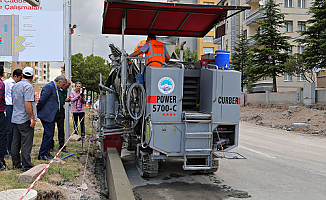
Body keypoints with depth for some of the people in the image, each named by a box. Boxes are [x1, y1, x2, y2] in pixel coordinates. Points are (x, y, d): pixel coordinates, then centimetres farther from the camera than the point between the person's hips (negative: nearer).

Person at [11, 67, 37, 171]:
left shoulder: (15, 86, 14)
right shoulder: (28, 86, -14)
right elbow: (27, 103, -21)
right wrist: (32, 118, -19)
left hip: (15, 119, 8)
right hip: (25, 120, -8)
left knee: (15, 142, 12)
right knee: (26, 143, -5)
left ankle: (16, 164, 21)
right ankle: (27, 166, -2)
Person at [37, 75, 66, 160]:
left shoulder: (54, 88, 18)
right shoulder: (49, 87, -15)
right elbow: (42, 100, -18)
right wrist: (36, 111, -10)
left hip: (52, 115, 10)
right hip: (47, 115, -10)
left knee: (49, 134, 14)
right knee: (48, 134, -7)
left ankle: (46, 153, 23)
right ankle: (42, 154, 2)